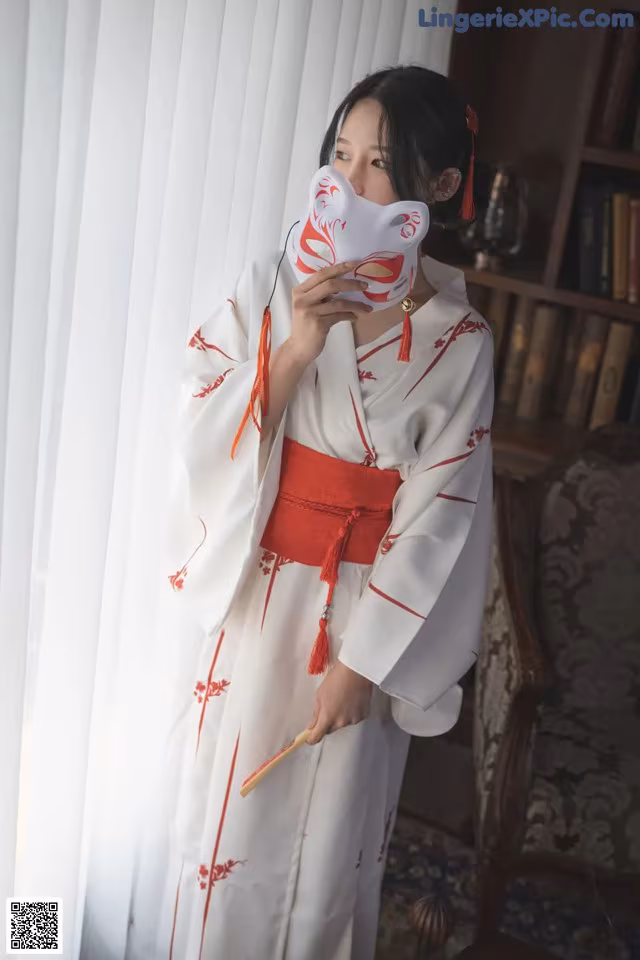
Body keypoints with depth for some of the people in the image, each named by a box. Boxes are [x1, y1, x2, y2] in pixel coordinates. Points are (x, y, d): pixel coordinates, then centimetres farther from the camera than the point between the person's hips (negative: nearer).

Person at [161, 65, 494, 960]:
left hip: (370, 613, -1)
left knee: (330, 841, 16)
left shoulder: (460, 341, -9)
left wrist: (363, 659, -10)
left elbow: (436, 521, -9)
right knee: (225, 824, 17)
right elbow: (202, 440, -10)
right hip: (259, 596, 1)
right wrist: (292, 352, -25)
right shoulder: (268, 288, -6)